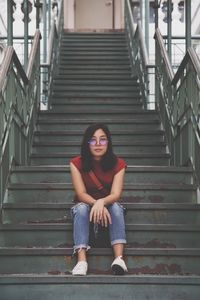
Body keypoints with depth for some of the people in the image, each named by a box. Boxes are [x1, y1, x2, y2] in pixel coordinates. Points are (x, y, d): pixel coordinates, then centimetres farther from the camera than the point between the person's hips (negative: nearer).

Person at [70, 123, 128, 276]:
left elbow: (116, 194, -22)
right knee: (81, 208, -33)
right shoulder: (77, 163, -14)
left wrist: (102, 202, -44)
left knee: (116, 207, -32)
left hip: (109, 206, 1)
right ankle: (81, 260, -48)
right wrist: (96, 204, -39)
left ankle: (119, 257, -46)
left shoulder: (118, 164, -12)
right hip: (86, 205, 0)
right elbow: (81, 194, -18)